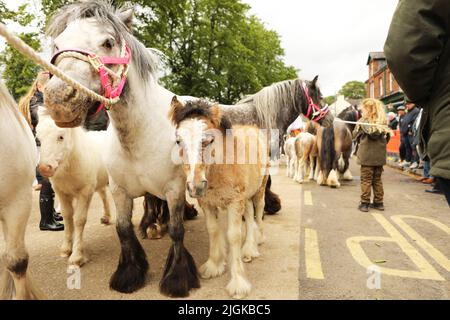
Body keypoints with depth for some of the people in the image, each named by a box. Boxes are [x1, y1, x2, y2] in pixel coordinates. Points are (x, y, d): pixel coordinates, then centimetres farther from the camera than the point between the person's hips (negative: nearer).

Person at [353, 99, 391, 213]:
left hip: (367, 155, -5)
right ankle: (379, 202, 18)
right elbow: (387, 137, 11)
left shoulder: (363, 120, -6)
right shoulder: (383, 121, 9)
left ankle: (365, 203, 3)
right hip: (380, 155, 5)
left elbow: (355, 135, -14)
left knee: (366, 179, 1)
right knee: (377, 179, 14)